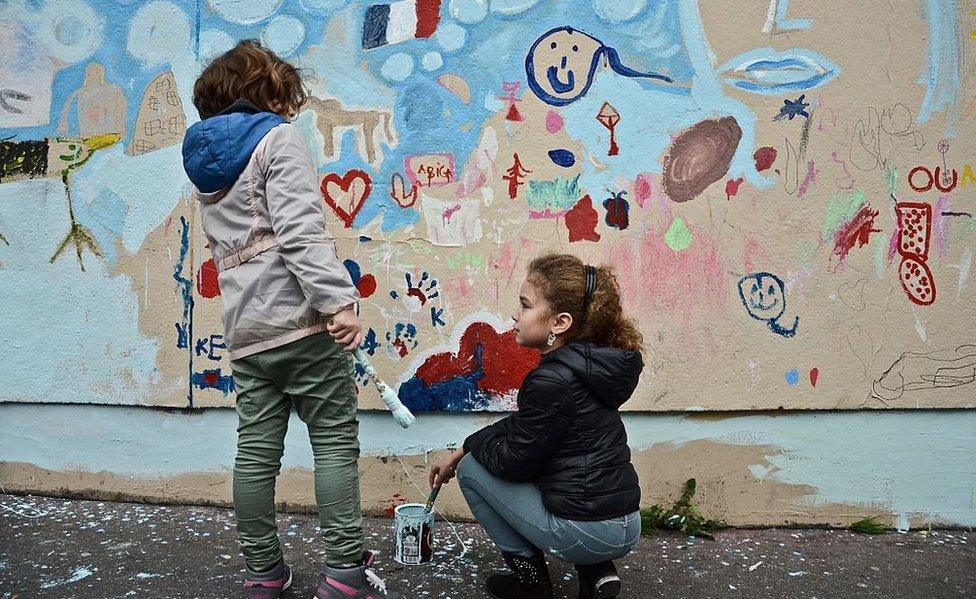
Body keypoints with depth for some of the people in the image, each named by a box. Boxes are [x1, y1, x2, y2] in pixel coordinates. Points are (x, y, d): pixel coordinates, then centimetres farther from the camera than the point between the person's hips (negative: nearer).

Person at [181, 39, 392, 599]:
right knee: (337, 442, -1)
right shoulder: (279, 138, -2)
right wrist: (338, 300, -22)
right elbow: (300, 230, -16)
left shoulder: (205, 163, 21)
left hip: (245, 330, 7)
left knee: (256, 452, 8)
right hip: (301, 320, -7)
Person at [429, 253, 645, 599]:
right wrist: (459, 451, 18)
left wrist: (468, 447, 8)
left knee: (472, 469, 6)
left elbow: (513, 462, -12)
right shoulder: (587, 361, 8)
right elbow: (522, 427, 17)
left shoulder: (553, 381, -20)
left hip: (586, 533, -8)